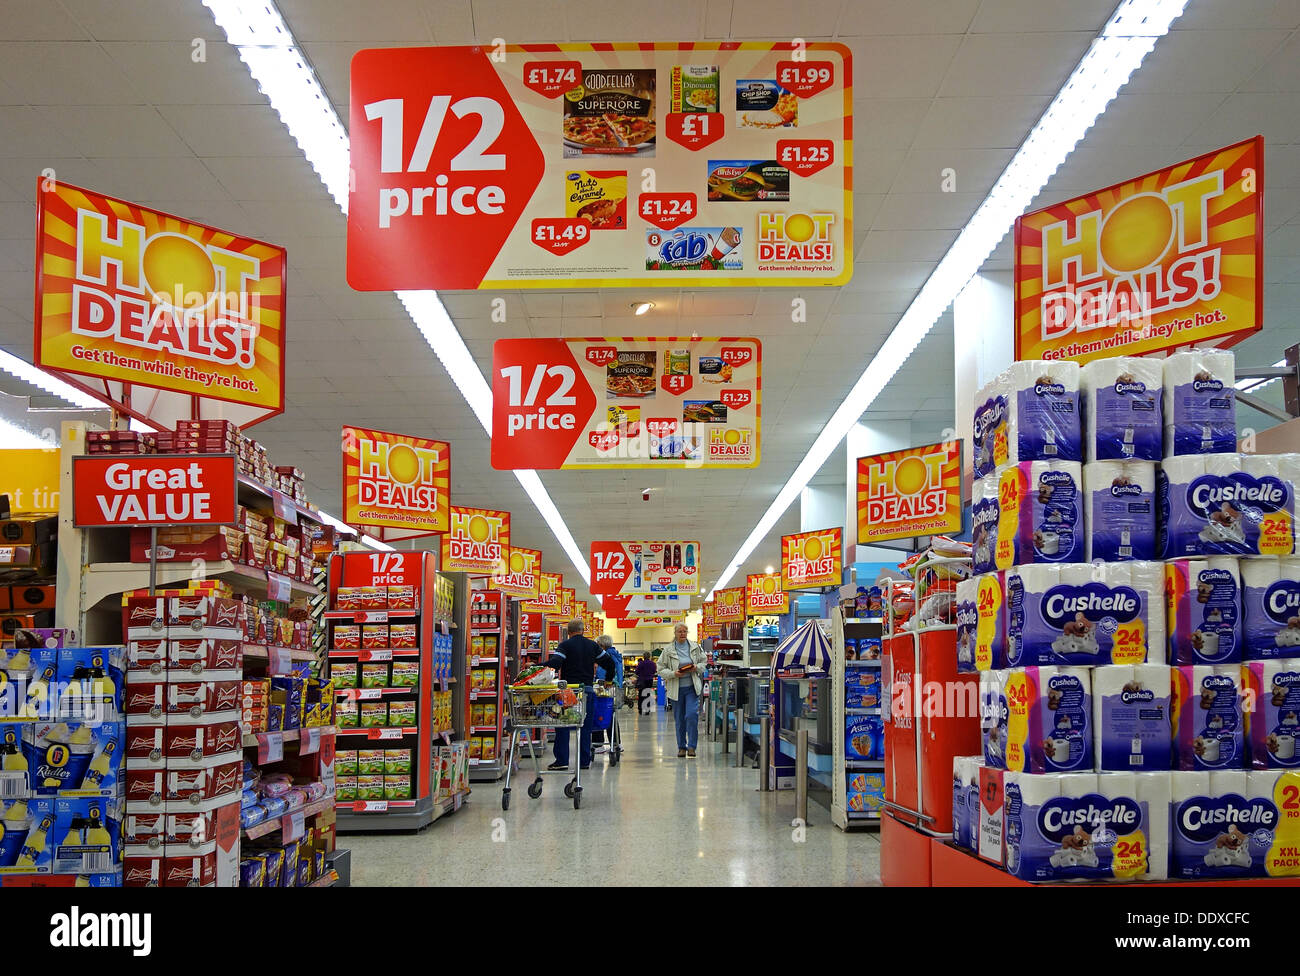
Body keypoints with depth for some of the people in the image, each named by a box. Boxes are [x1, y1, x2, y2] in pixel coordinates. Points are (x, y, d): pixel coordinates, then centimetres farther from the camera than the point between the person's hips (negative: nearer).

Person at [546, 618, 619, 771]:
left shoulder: (565, 645, -3)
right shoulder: (593, 645, 10)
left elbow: (555, 663, -18)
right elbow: (609, 662, 15)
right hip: (587, 689, 3)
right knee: (585, 726, 9)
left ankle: (562, 760, -2)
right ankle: (584, 761, 7)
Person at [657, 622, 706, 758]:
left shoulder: (695, 647, 5)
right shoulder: (668, 650, 0)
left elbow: (703, 663, 13)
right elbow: (661, 669, 1)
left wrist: (696, 667, -9)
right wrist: (673, 674, -16)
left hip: (692, 687, 0)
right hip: (676, 689, 0)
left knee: (692, 715, -14)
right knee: (679, 719, 7)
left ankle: (691, 747, -6)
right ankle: (681, 747, 20)